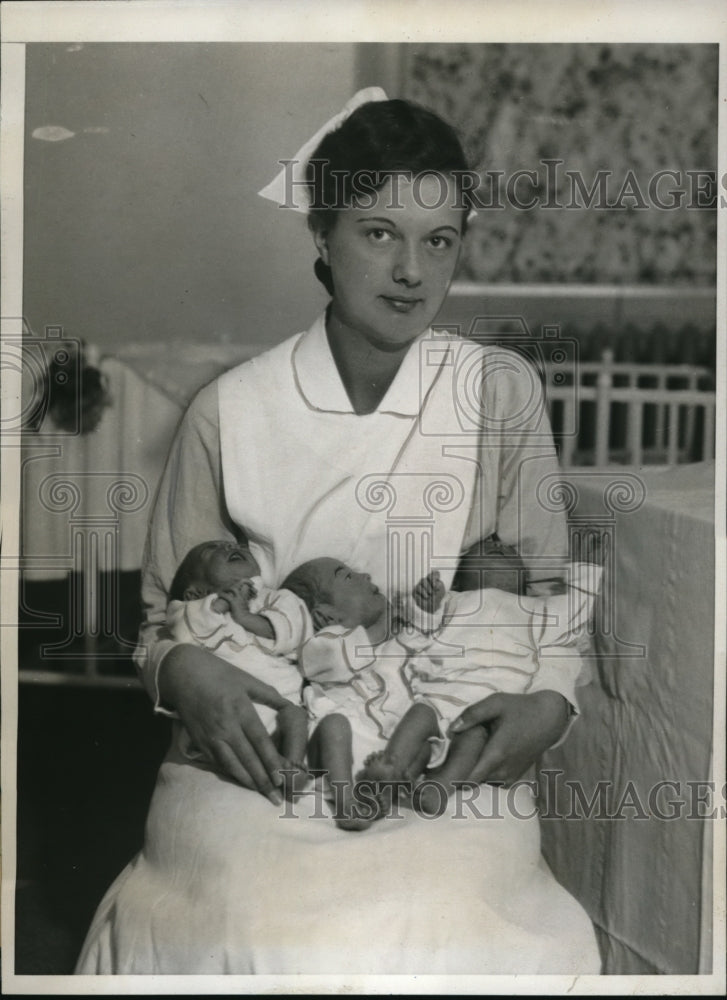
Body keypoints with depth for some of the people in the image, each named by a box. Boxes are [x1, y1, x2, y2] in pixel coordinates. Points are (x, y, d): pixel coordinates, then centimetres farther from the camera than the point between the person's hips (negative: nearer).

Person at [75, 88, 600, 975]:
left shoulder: (500, 393, -1)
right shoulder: (231, 412, -3)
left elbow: (546, 583, 7)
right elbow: (162, 618, 7)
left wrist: (551, 699, -13)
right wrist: (184, 670, -15)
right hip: (262, 764, 0)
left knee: (455, 935, -25)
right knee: (250, 934, -24)